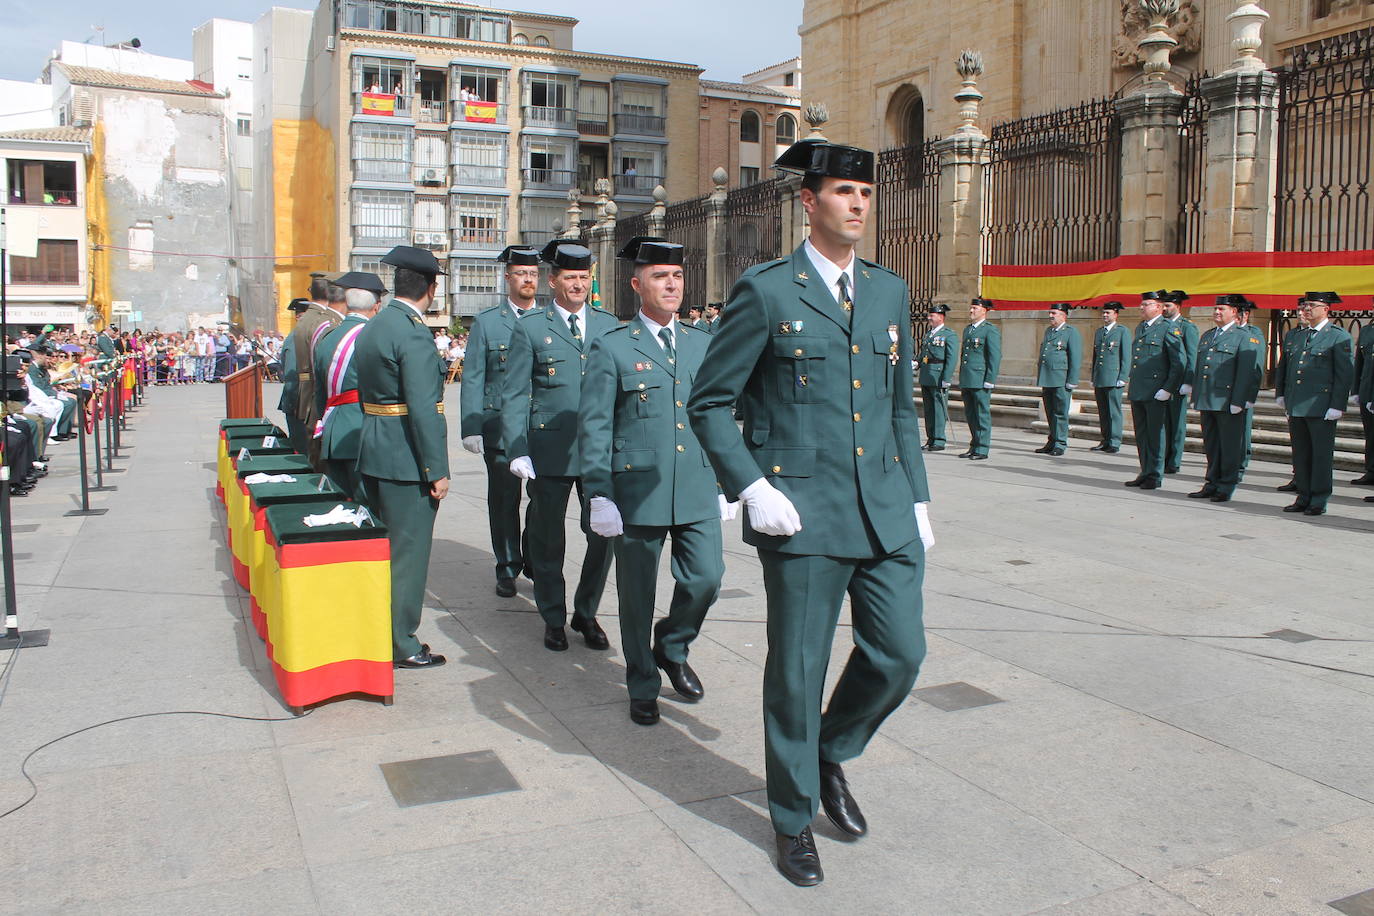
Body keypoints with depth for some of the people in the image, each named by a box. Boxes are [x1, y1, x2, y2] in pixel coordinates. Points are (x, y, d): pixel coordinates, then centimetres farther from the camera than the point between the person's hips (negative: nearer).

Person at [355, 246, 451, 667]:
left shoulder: (372, 328, 12)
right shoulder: (413, 333, -18)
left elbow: (367, 395, 15)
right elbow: (424, 408, -21)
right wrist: (437, 470, -18)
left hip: (373, 453, 9)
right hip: (406, 460, -9)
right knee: (408, 550, 0)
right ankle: (401, 645, 9)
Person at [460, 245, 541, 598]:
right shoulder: (486, 322, 6)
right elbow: (472, 379, 3)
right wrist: (471, 427, -5)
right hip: (499, 429, -1)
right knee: (504, 500, 6)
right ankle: (508, 568, 19)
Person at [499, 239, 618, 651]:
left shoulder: (608, 325, 11)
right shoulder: (530, 328, 3)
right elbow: (514, 395, 0)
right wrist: (517, 451, -9)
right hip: (550, 451, -2)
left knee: (605, 534, 2)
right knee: (548, 539, 8)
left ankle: (586, 613, 22)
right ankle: (553, 619, 25)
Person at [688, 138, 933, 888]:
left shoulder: (889, 291, 12)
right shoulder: (766, 291, -5)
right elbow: (709, 403, -4)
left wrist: (918, 499, 13)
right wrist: (751, 489, -14)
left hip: (885, 511, 5)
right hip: (803, 515, -5)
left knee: (900, 654, 7)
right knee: (797, 673, 6)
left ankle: (832, 755, 36)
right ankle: (794, 819, 27)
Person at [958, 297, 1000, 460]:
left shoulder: (991, 331, -5)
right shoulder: (967, 330, 20)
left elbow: (995, 357, -10)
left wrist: (989, 381, -16)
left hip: (980, 381, -8)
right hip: (966, 381, 8)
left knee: (982, 415, -3)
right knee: (970, 415, 10)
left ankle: (982, 450, 0)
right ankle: (974, 447, 18)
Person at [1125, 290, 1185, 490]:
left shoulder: (1169, 329, -6)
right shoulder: (1139, 328, 17)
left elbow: (1179, 363, -10)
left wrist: (1168, 389, -14)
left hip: (1156, 392, -7)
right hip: (1136, 391, 7)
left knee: (1155, 434, -1)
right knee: (1141, 434, 11)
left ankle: (1155, 476, 6)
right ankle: (1145, 472, 19)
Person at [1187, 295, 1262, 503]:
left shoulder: (1244, 337, -4)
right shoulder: (1206, 336, 18)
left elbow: (1246, 372, -10)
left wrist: (1238, 401, -16)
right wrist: (1195, 397, 16)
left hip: (1228, 402, -7)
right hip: (1206, 401, 7)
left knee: (1229, 446, 1)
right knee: (1210, 445, 12)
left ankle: (1226, 487, 8)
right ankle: (1212, 484, 20)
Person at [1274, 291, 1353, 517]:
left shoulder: (1339, 337, -2)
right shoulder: (1296, 337, 17)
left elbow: (1345, 375, -7)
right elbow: (1282, 368, 26)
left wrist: (1337, 406, -13)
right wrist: (1280, 394, 14)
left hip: (1321, 408, -6)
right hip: (1295, 407, 6)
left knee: (1322, 454, -1)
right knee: (1300, 455, 10)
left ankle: (1319, 501, 5)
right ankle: (1304, 497, 17)